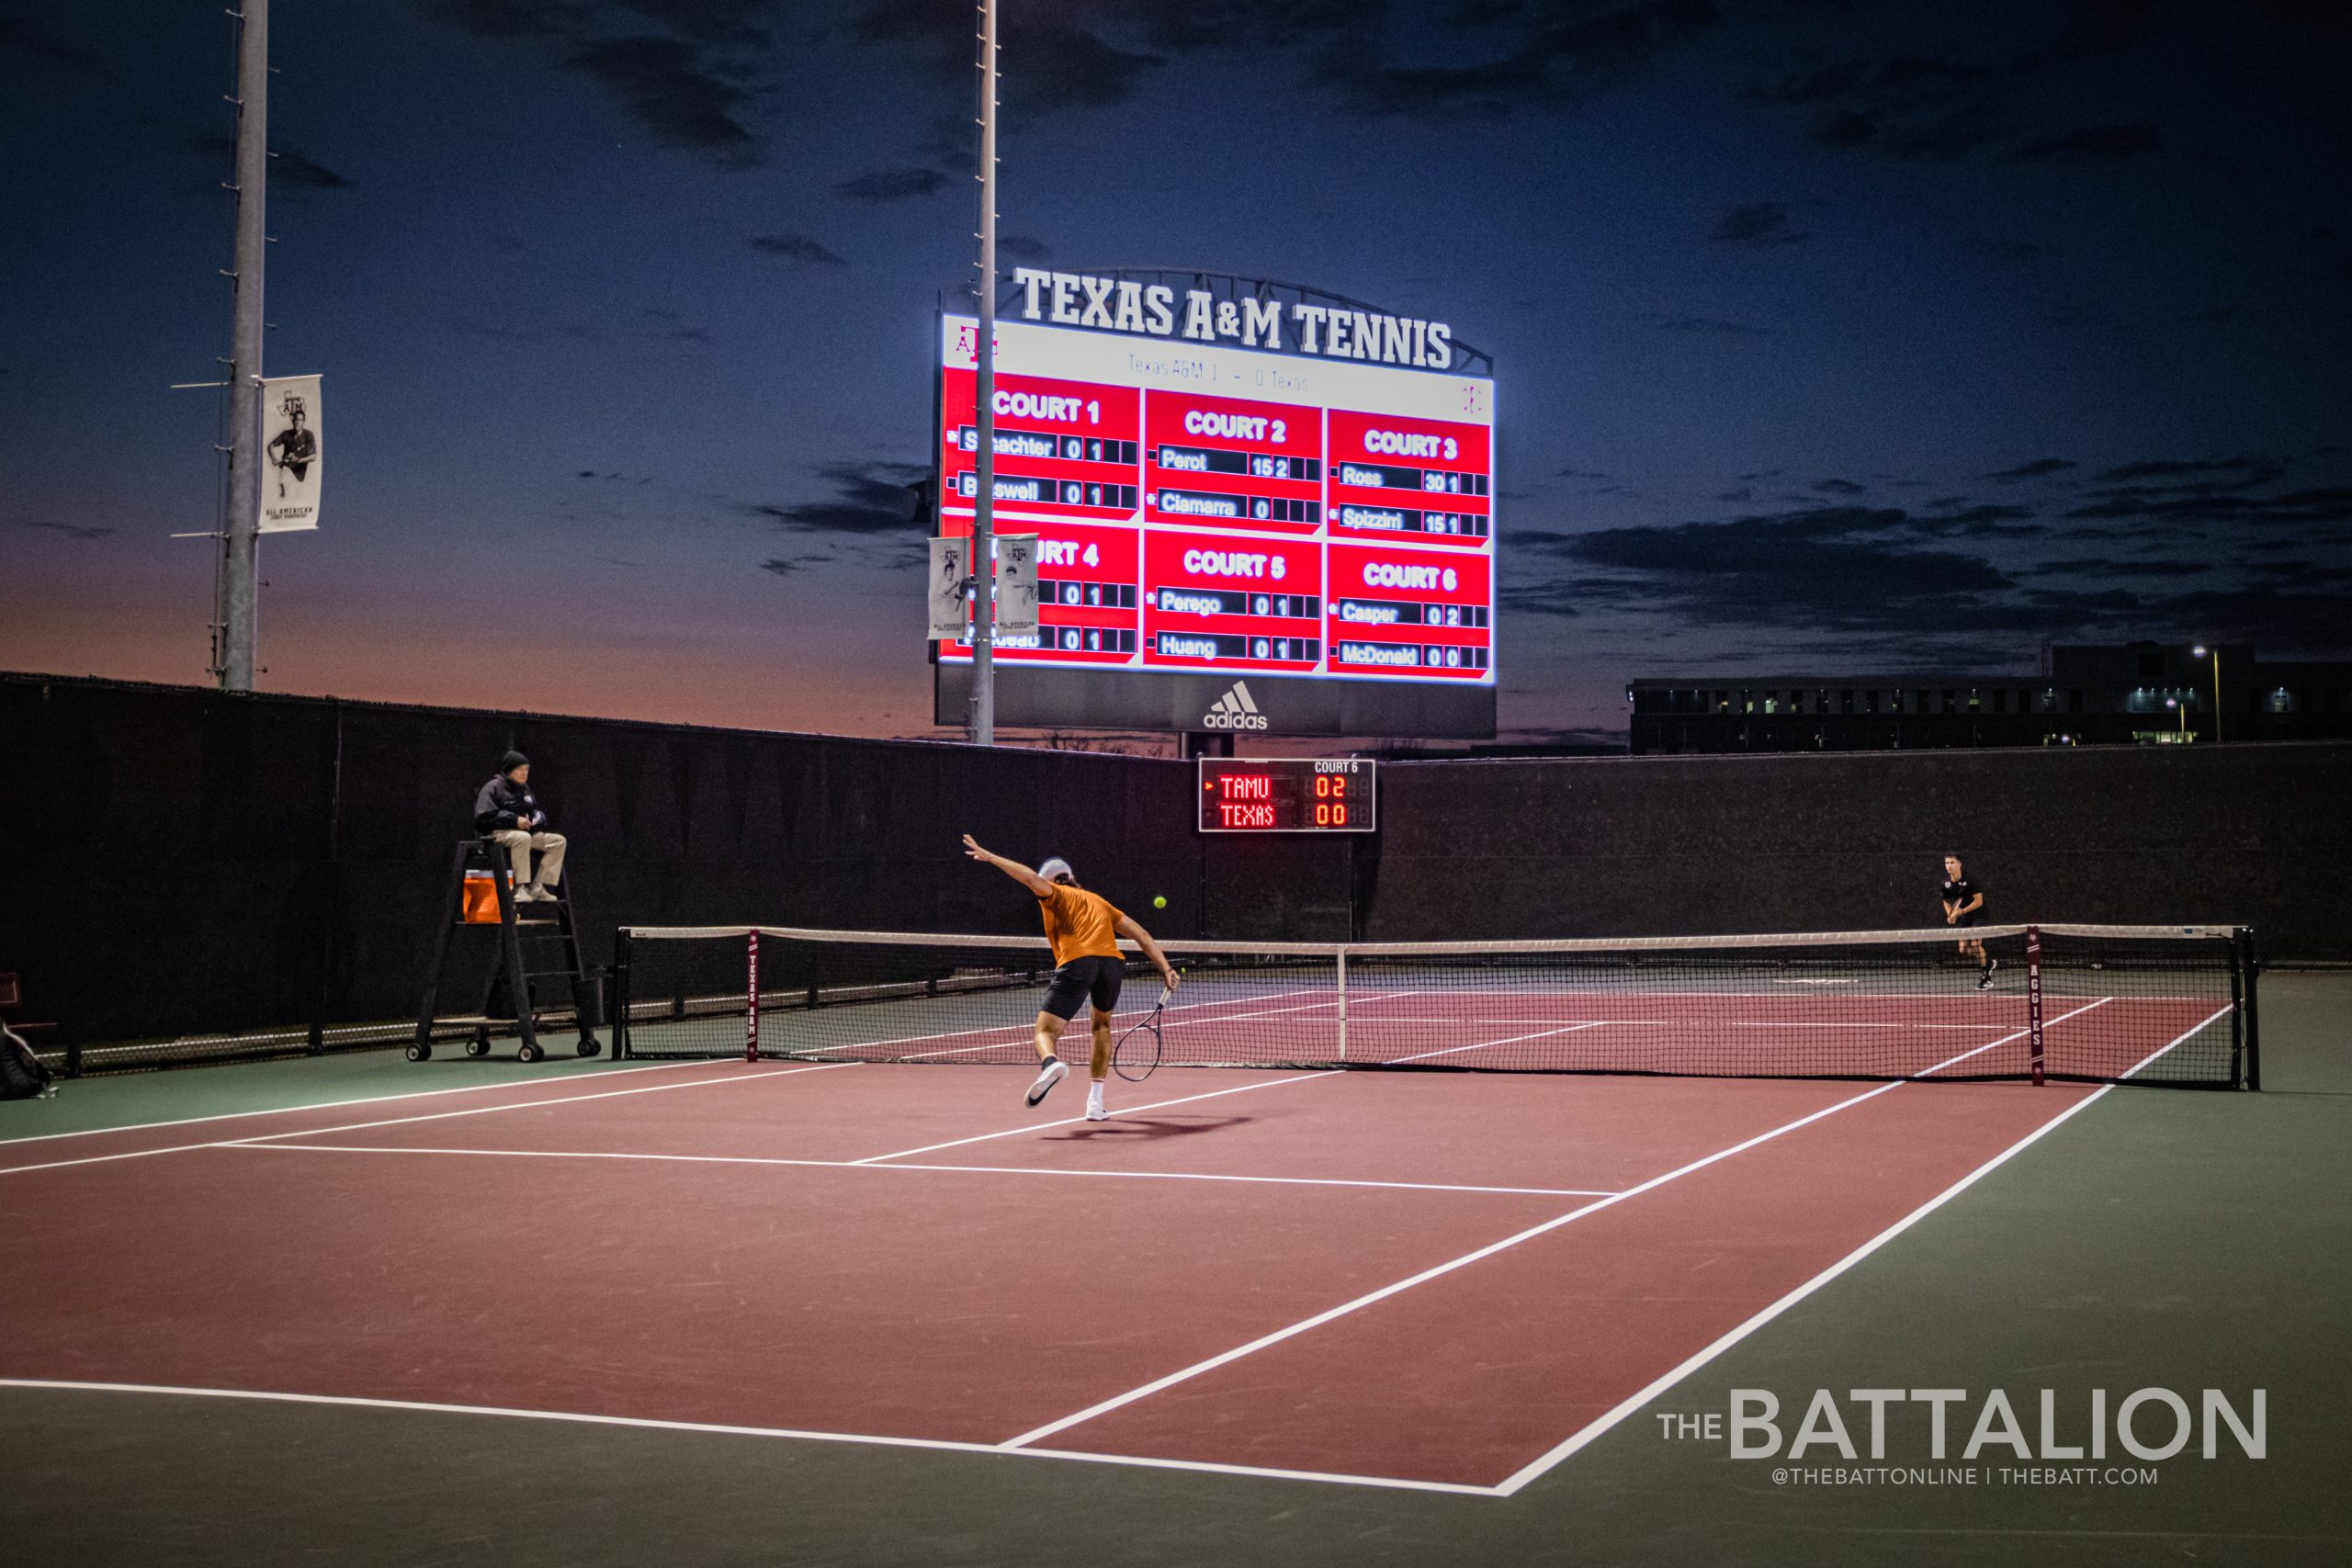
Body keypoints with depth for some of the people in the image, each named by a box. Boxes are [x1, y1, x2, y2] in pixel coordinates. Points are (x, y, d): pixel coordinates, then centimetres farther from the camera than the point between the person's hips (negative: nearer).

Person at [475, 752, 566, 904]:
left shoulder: (525, 789, 20)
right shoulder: (494, 787, -4)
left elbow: (536, 811, 29)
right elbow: (484, 816, -15)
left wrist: (537, 818, 2)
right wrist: (515, 820, -20)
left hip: (526, 832, 8)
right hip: (498, 833, -8)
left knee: (558, 840, -11)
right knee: (523, 838, -41)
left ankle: (539, 887, -18)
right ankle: (521, 888, -40)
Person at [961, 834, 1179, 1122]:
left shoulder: (1054, 893, 21)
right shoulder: (1098, 901, 33)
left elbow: (1031, 878, -2)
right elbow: (1140, 934, 26)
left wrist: (989, 857, 2)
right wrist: (1165, 968, 23)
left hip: (1077, 962, -4)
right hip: (1112, 961, 5)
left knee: (1045, 1031, -4)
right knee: (1102, 1025, 30)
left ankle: (1050, 1063, -42)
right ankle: (1095, 1103, 21)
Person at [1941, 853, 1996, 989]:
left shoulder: (1969, 880, -20)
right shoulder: (1946, 883, -3)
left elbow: (1978, 901, -19)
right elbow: (1946, 901, 14)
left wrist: (1961, 911, -25)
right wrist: (1950, 915, -4)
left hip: (1978, 915, -6)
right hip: (1964, 918, 6)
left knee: (1975, 944, -18)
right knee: (1964, 949, -2)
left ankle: (1985, 977, -4)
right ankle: (1990, 962, 25)